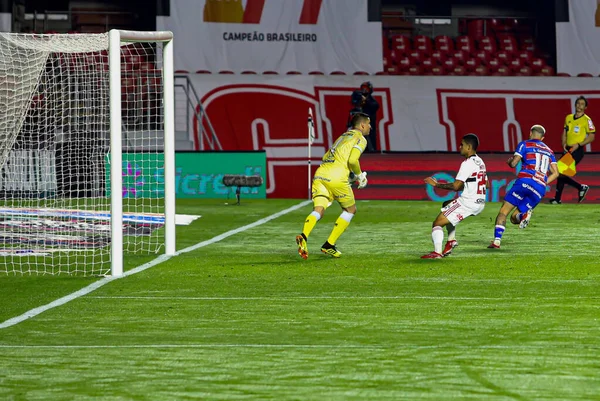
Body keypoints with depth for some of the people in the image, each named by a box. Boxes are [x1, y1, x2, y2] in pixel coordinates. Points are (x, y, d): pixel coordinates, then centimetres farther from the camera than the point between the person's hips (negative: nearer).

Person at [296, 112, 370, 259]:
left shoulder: (343, 136, 30)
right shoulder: (360, 139, 5)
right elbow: (353, 160, -12)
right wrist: (360, 175, 5)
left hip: (320, 174, 6)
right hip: (337, 177, -6)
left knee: (319, 210, -5)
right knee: (350, 210, 14)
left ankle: (303, 236, -34)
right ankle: (329, 245, 9)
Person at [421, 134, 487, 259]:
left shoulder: (467, 164, -16)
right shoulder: (480, 162, 13)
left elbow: (456, 186, -20)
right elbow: (485, 184, 23)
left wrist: (436, 184, -10)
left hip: (467, 202, -10)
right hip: (480, 203, 10)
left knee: (437, 223, -5)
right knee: (446, 205, 33)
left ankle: (437, 252, -18)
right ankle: (451, 240, 23)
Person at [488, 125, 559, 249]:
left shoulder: (525, 144, 10)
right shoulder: (549, 151, 25)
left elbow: (513, 163, 1)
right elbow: (555, 173, 17)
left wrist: (509, 161, 24)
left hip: (525, 181, -4)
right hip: (540, 189, 5)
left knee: (503, 212, 1)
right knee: (514, 218, 11)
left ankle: (497, 240, -16)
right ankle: (525, 214, -24)